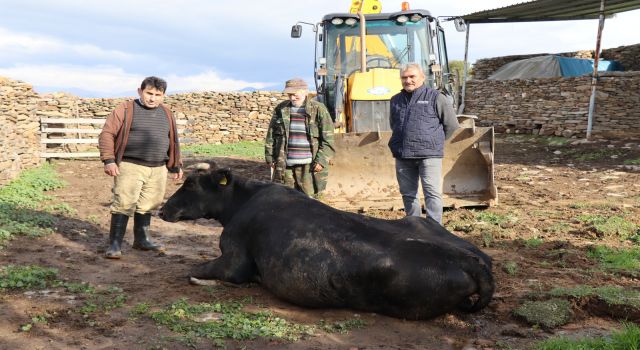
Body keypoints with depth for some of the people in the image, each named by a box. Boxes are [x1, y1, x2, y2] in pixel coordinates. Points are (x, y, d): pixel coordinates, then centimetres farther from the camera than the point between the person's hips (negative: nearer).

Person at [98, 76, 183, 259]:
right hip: (130, 167, -5)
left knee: (147, 206, 12)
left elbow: (173, 141, 21)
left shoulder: (166, 114, 14)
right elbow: (107, 134, -5)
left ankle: (141, 240, 26)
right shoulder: (125, 110, -2)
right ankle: (115, 244, -3)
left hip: (158, 169, 5)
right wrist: (109, 160, -14)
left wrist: (176, 166, 19)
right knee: (124, 204, -8)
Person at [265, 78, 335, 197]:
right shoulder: (281, 109, 8)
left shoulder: (319, 110, -2)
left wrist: (321, 161, -9)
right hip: (285, 165, 3)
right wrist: (270, 157, 8)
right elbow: (271, 136, 13)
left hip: (309, 166, -3)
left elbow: (328, 139, -3)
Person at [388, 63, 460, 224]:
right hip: (402, 157, 5)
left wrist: (436, 142, 9)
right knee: (408, 193, 11)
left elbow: (451, 125, 4)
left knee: (432, 193, -8)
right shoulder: (396, 100, 15)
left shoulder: (435, 97, 0)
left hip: (428, 155, -5)